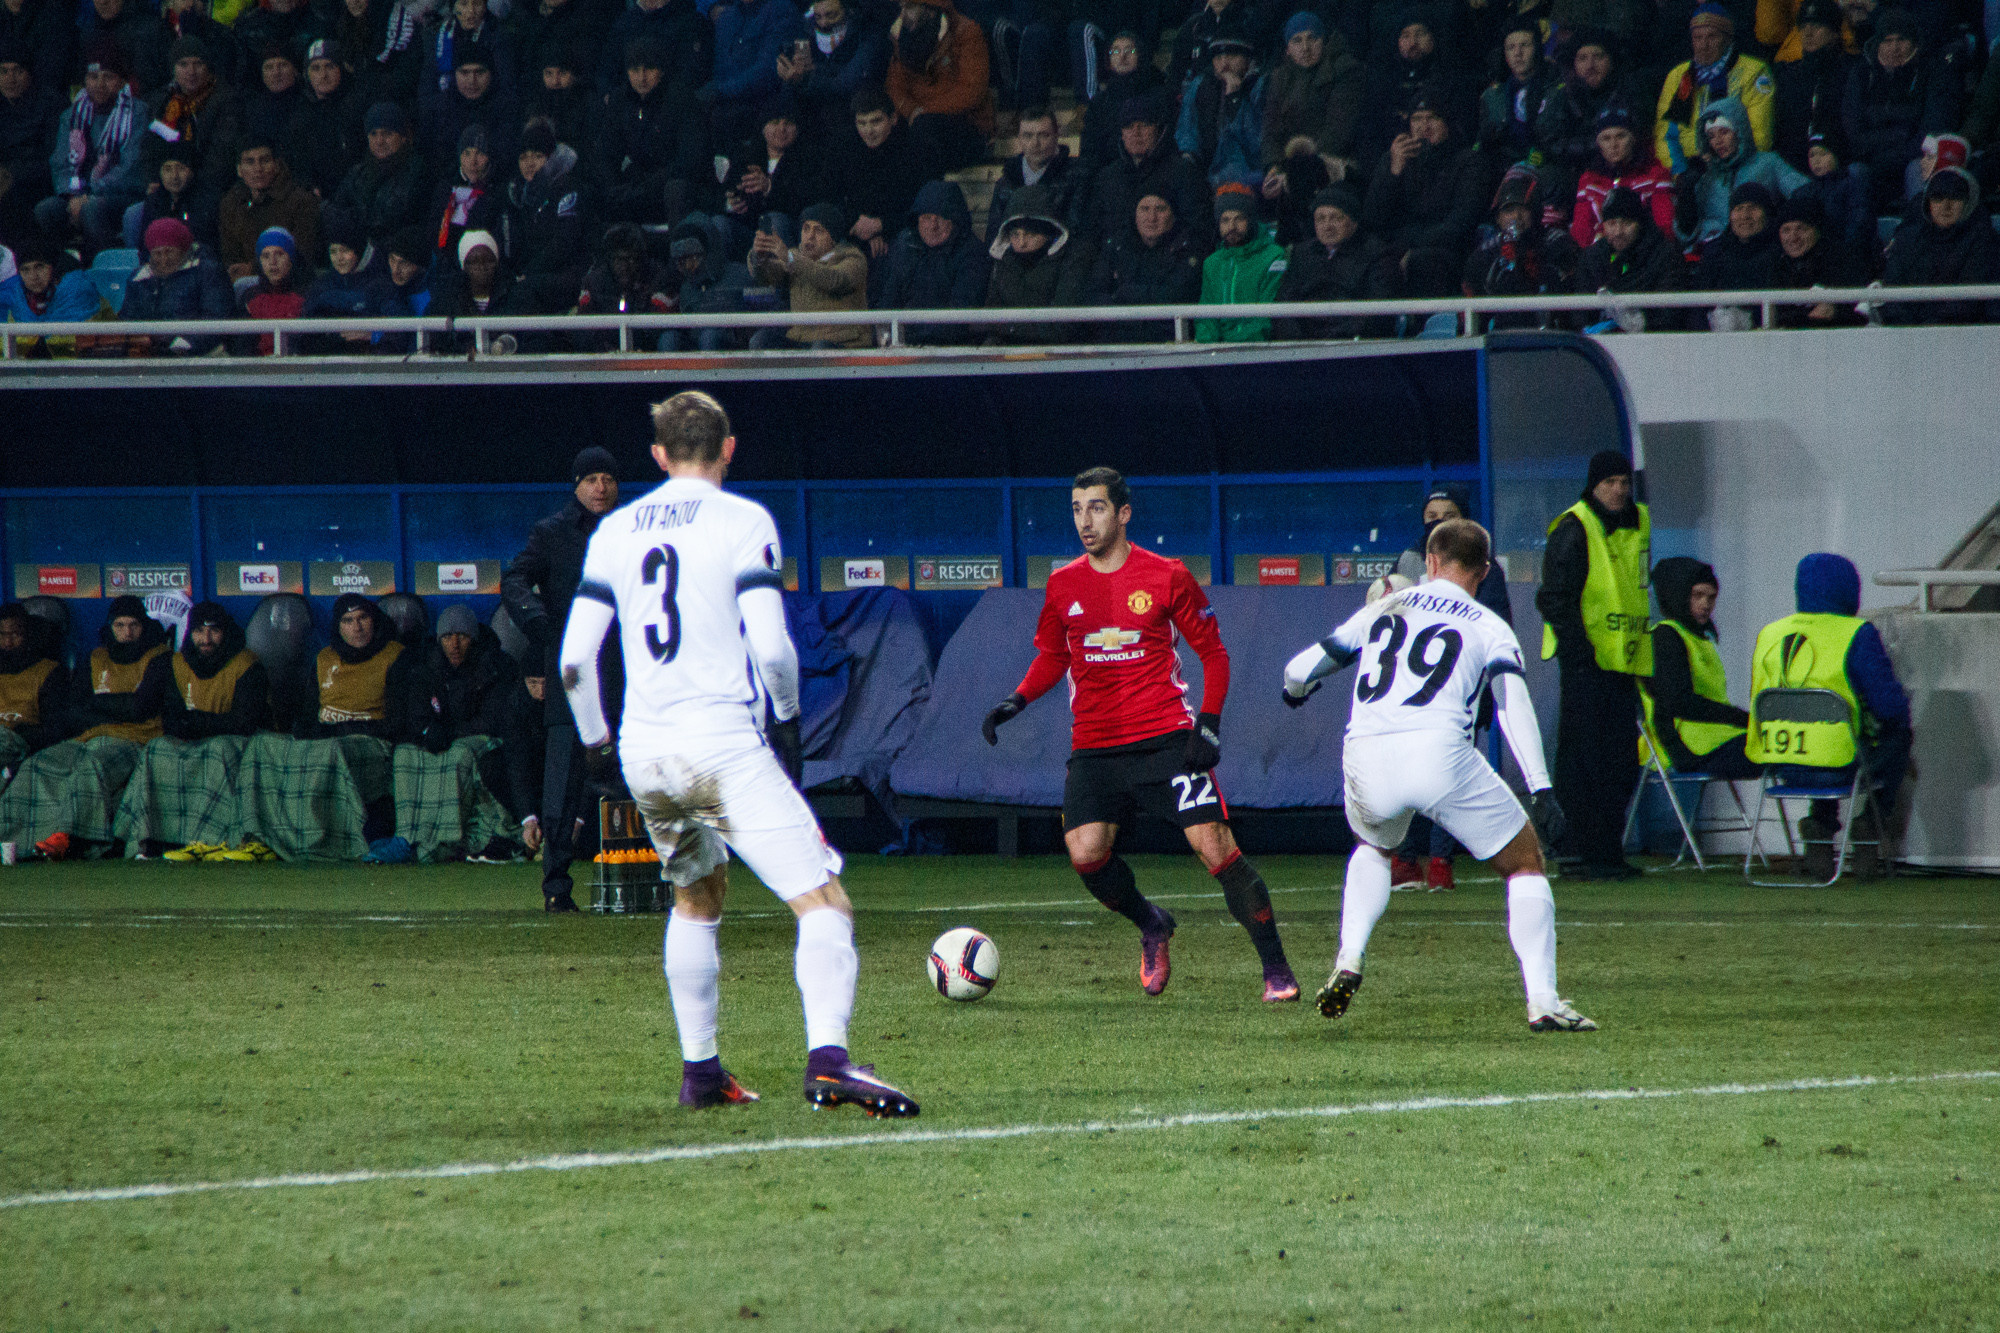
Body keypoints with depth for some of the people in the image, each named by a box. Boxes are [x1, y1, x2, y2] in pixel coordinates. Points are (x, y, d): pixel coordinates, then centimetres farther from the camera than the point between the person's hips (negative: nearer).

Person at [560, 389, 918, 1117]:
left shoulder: (614, 532, 12)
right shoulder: (743, 522, -2)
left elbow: (574, 658, 10)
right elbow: (771, 646, -10)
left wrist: (597, 742, 23)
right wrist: (786, 716, 8)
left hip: (643, 752, 6)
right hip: (724, 742, -5)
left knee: (697, 899, 29)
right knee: (824, 907, -8)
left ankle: (699, 1069, 28)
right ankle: (827, 1057, -30)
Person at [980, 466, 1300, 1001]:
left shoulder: (1166, 576, -2)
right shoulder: (1062, 585, 7)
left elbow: (1212, 652, 5)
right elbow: (1052, 657, 22)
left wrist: (1208, 724, -7)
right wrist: (1017, 701, 4)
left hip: (1166, 737, -3)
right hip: (1094, 749, 3)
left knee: (1213, 844, -13)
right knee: (1085, 851, -16)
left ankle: (1276, 970, -5)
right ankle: (1150, 926, 14)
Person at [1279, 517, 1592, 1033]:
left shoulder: (1382, 610, 23)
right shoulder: (1490, 628, 15)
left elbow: (1299, 672, 26)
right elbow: (1512, 701, -3)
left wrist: (1296, 688, 52)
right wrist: (1540, 790, -11)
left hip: (1366, 758, 3)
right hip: (1438, 753, -3)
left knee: (1373, 849, 37)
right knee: (1525, 865, 13)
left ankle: (1349, 960, 16)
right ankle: (1542, 1000, 0)